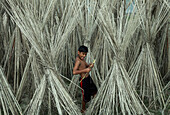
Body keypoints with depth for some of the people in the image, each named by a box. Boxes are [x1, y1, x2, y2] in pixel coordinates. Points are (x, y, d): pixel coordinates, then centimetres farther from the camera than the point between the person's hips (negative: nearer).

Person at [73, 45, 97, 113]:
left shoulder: (82, 58, 3)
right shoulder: (78, 61, -26)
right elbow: (74, 72, -38)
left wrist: (89, 65, -5)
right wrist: (85, 70, -36)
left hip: (88, 78, 9)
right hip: (84, 80, -9)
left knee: (94, 91, 27)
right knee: (86, 97, 7)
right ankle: (83, 110, 31)